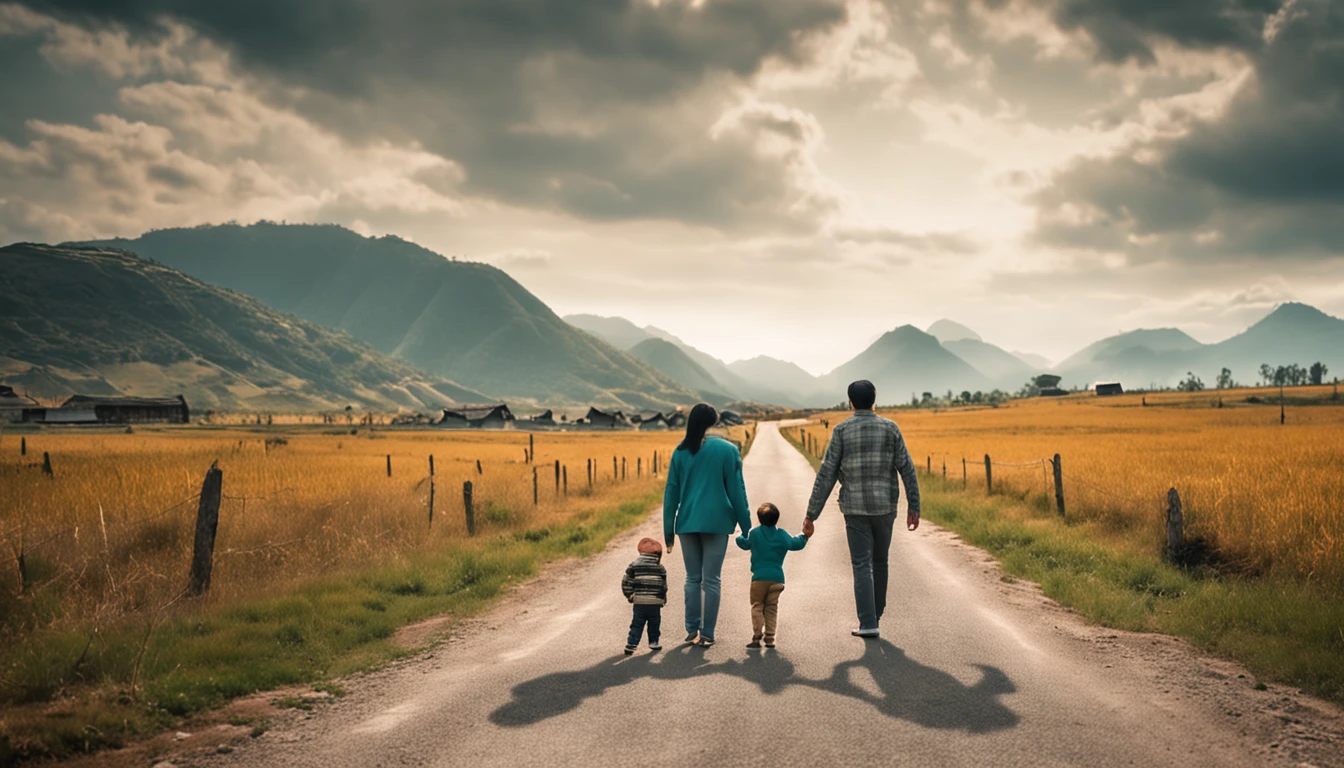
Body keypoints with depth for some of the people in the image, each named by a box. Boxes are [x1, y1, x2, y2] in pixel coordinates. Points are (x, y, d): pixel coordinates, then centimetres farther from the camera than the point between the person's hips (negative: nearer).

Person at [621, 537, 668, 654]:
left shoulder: (634, 566, 2)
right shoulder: (660, 568, 1)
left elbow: (626, 582, -1)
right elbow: (663, 586, 4)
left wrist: (630, 596, 9)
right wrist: (663, 599, 16)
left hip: (639, 602, 1)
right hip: (655, 602, -1)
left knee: (637, 623, 6)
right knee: (654, 623, 15)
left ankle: (632, 643, -4)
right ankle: (653, 642, 17)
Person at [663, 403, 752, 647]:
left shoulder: (681, 452, 5)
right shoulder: (727, 450, -2)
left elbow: (671, 493, 7)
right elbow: (736, 491, -2)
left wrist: (668, 531, 12)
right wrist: (745, 526, 4)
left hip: (687, 523, 2)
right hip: (716, 522, -2)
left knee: (693, 578, 13)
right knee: (711, 580, 3)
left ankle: (692, 630, 12)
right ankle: (706, 634, 3)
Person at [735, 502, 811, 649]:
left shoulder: (754, 534, 0)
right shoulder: (782, 535, 5)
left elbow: (743, 543, 11)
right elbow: (795, 544, 15)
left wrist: (741, 536, 33)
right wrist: (804, 536, 33)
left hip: (759, 577, -2)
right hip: (777, 577, 2)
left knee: (757, 606, 4)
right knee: (771, 608, 10)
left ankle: (757, 636, -7)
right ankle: (770, 638, 7)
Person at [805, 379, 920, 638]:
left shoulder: (842, 430, -5)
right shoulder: (890, 428, 0)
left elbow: (826, 474, -7)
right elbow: (907, 468, -1)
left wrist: (812, 513, -3)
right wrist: (914, 507, 5)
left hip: (855, 508, -2)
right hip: (884, 506, 2)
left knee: (862, 566, 1)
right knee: (879, 563, 17)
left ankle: (868, 624, -6)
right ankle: (875, 615, 27)